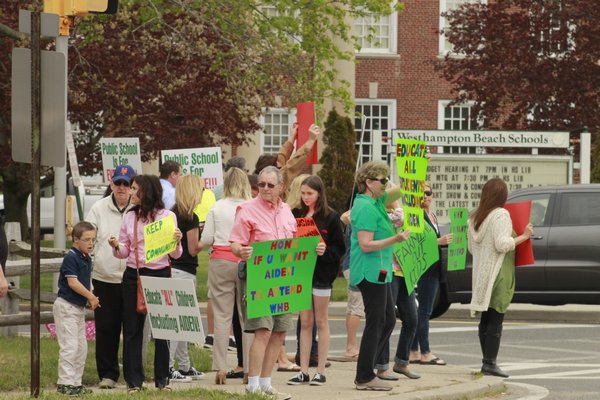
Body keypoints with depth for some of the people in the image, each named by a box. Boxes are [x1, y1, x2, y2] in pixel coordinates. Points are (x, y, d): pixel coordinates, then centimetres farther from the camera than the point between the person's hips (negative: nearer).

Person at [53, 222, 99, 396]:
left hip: (80, 307, 9)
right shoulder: (71, 257, -15)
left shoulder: (87, 259, 11)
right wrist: (91, 297, -15)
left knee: (82, 347, 12)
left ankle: (76, 382, 18)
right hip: (66, 306, -9)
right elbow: (73, 283, -21)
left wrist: (90, 299, -2)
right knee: (70, 346, -9)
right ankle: (65, 383, -5)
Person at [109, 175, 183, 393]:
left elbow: (175, 254, 3)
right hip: (133, 276, 3)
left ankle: (162, 379, 12)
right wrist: (116, 247, -9)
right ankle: (134, 380, 8)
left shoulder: (167, 216, 1)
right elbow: (124, 252, 12)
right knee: (132, 329, 2)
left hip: (160, 274, -3)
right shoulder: (129, 217, 9)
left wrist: (177, 242, -18)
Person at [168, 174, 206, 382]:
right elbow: (193, 249, -13)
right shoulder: (190, 218, -15)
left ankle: (184, 366, 23)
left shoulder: (173, 214, 10)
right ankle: (167, 367, -8)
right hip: (184, 271, -9)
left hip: (172, 269, 9)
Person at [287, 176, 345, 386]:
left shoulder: (330, 217, -4)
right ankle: (303, 371, 8)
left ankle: (320, 371, 7)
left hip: (321, 273, -4)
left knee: (321, 322, 3)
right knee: (305, 322, 6)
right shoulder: (296, 215, 8)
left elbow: (339, 248, -6)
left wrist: (324, 251, -24)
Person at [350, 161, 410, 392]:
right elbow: (366, 245, -21)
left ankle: (365, 373, 17)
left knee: (388, 321, 14)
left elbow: (399, 191, 23)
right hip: (371, 273, -11)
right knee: (376, 323, -6)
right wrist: (395, 239, -25)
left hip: (378, 273, 11)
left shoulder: (375, 202, 14)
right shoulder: (365, 207, -16)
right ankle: (365, 378, -1)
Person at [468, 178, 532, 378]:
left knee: (486, 320, 12)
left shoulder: (475, 218, 13)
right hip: (498, 275, -8)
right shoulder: (500, 215, -12)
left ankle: (486, 361, 14)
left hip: (481, 275, 8)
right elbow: (502, 244, -20)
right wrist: (524, 236, -10)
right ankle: (490, 363, -10)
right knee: (496, 319, -7)